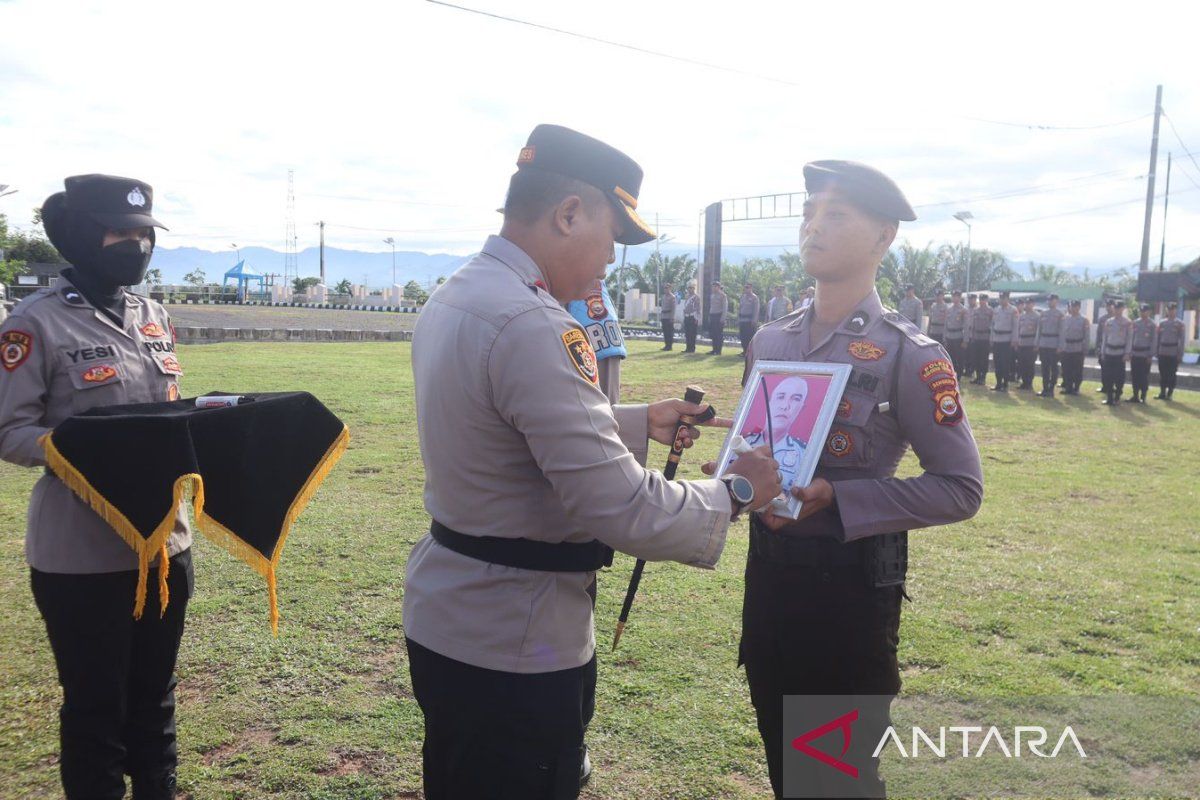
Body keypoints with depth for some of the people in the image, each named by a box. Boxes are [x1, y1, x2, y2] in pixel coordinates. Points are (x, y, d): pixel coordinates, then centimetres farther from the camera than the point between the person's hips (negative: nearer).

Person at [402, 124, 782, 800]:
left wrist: (639, 422, 18)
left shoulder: (454, 298, 4)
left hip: (444, 619, 9)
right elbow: (622, 510, -27)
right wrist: (736, 492, -11)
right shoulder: (533, 328, -27)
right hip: (513, 651, -9)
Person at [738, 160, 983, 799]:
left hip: (852, 583, -5)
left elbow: (961, 489, -12)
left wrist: (834, 498, -22)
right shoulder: (768, 341, 4)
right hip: (767, 572, 6)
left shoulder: (910, 355, -13)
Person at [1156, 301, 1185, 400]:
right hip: (1162, 353, 3)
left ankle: (1169, 394, 9)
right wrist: (1157, 352, 7)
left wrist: (1180, 354, -9)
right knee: (1162, 374, 7)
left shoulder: (1180, 323, -1)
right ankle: (1162, 393, 14)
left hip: (1173, 354, -3)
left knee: (1172, 374, 2)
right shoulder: (1162, 323, 10)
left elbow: (1182, 340, -4)